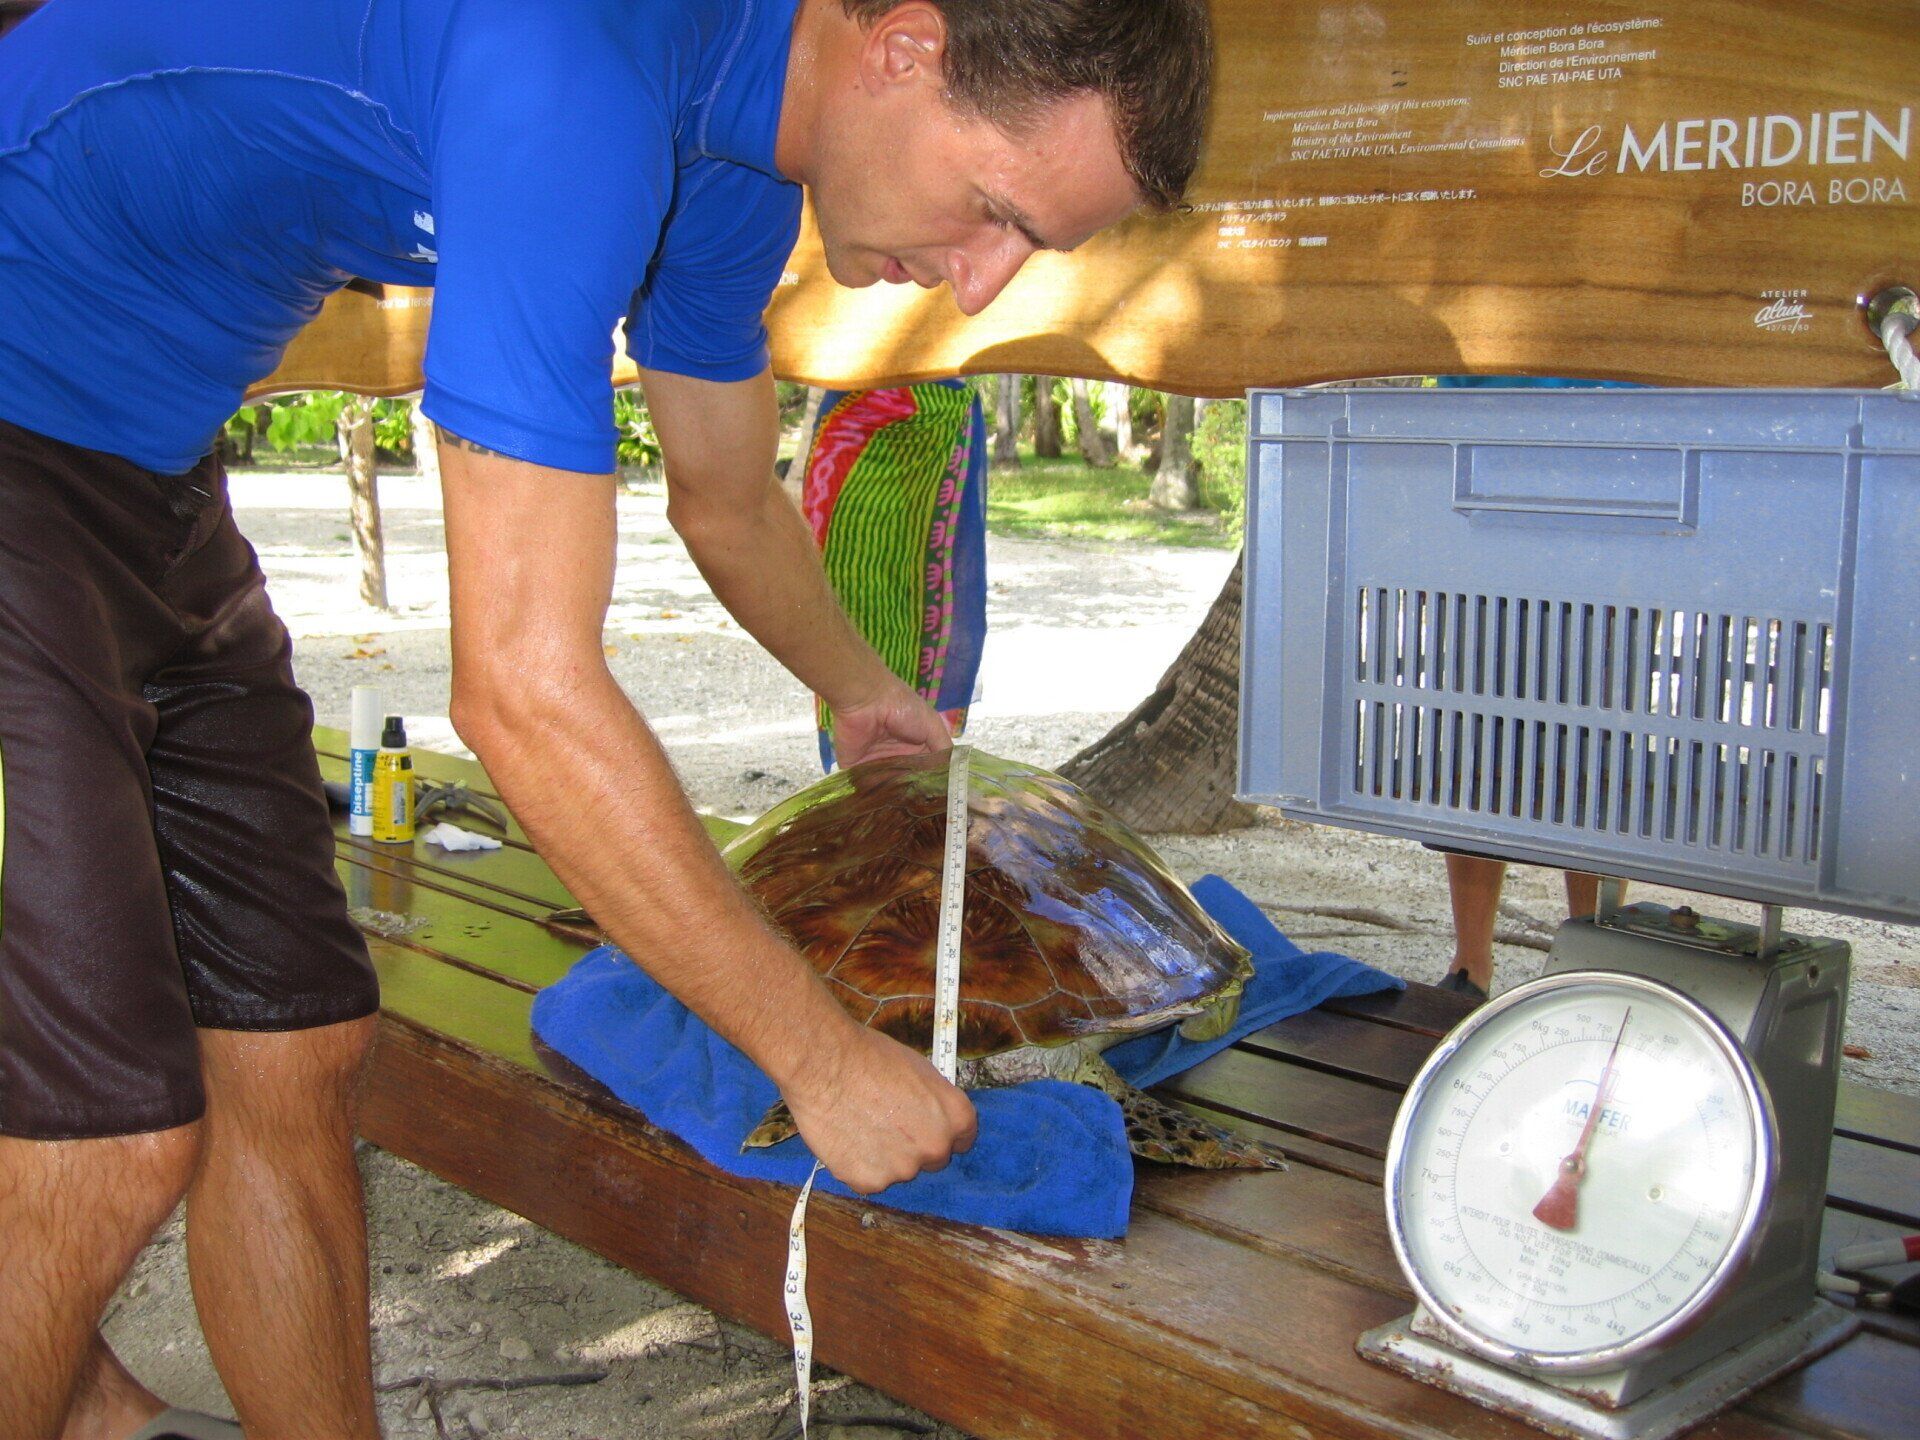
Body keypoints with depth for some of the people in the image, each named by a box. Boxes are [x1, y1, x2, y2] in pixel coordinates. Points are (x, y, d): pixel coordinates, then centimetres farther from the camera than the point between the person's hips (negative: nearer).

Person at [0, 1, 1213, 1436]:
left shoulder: (736, 154, 2)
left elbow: (732, 507, 22)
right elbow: (524, 690, -32)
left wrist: (867, 692, 37)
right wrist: (822, 1054, -23)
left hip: (143, 463, 9)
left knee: (294, 1057, 8)